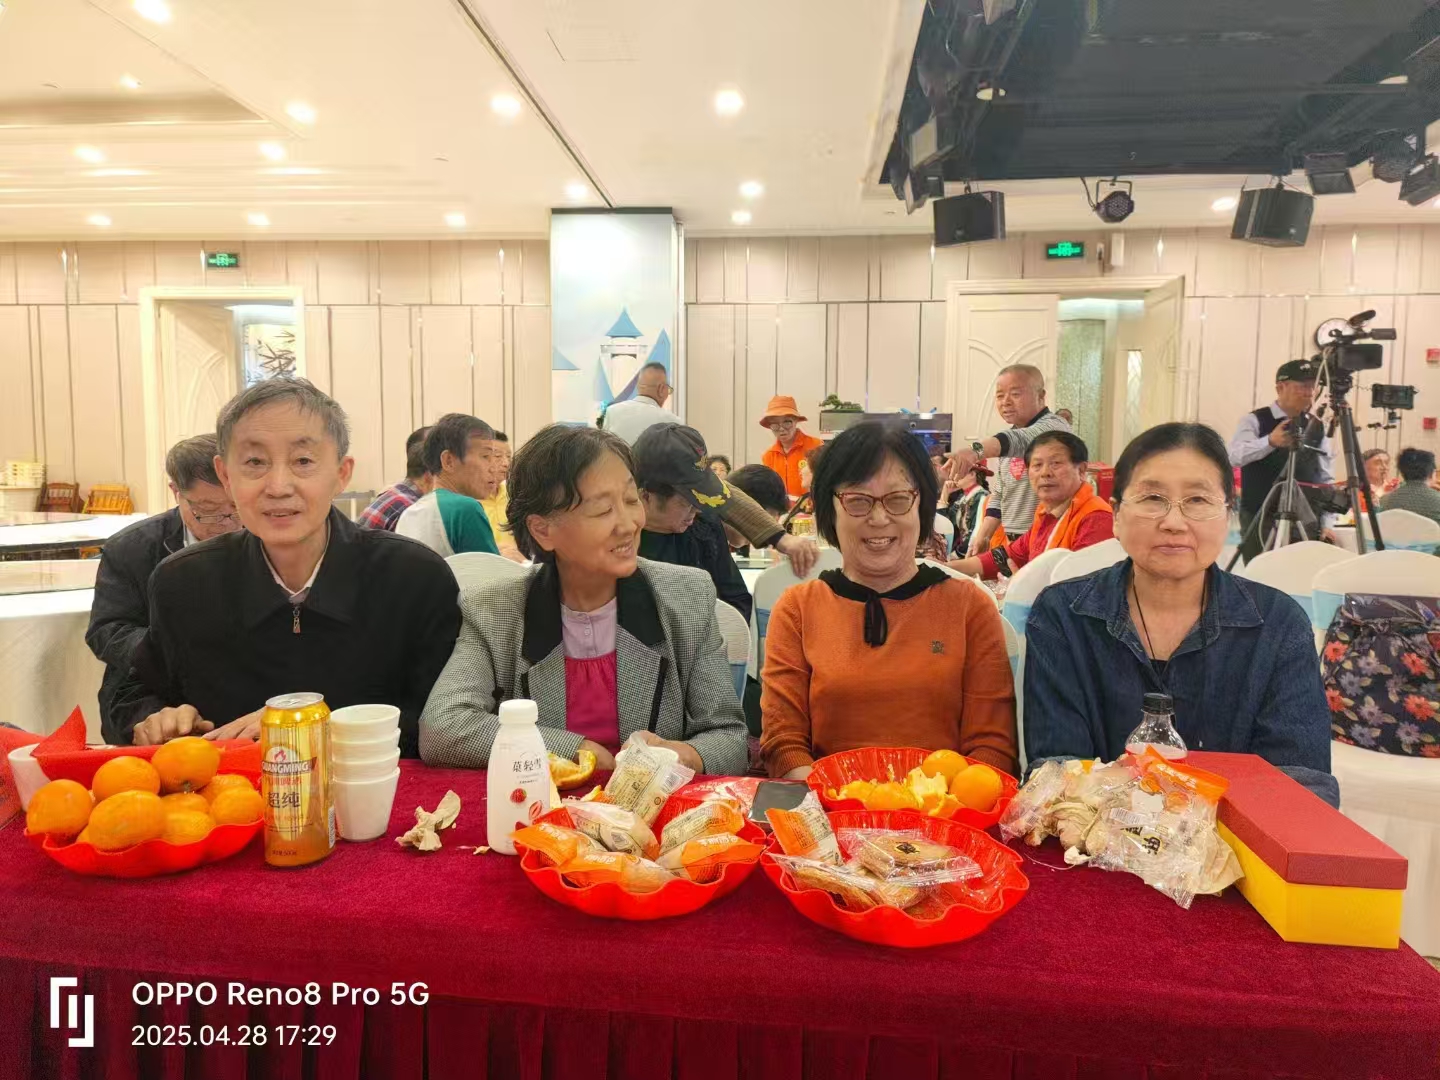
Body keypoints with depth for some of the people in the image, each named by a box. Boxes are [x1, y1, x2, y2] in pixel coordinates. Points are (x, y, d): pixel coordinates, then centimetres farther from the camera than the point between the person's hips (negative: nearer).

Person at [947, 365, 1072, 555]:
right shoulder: (1008, 439, 13)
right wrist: (982, 536, 9)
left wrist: (976, 449, -54)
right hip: (1011, 542, 8)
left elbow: (1021, 440, -37)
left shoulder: (1053, 427, -14)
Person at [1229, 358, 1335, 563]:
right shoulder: (1254, 420, -3)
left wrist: (1325, 523, 4)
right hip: (1260, 522, -4)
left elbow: (1326, 480, 13)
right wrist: (1270, 441, -39)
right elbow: (1234, 456, -22)